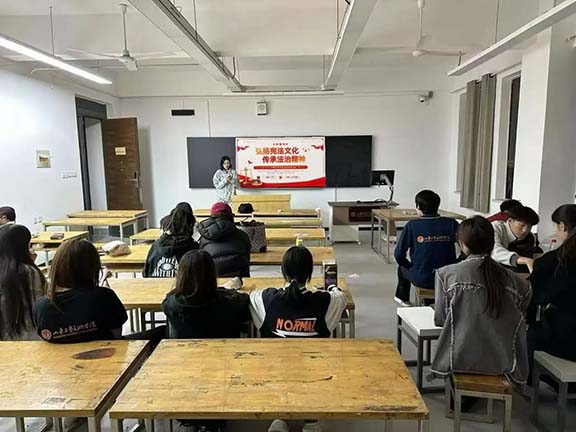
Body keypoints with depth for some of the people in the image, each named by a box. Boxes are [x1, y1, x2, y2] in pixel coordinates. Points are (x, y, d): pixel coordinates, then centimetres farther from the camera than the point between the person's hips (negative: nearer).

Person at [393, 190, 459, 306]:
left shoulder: (412, 225, -12)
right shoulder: (451, 223, -7)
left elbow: (399, 254, -9)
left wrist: (409, 266, 10)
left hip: (421, 280, -2)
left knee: (402, 268, 29)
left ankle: (403, 298, 53)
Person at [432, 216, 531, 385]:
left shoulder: (446, 274, -12)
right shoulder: (516, 281, -5)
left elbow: (439, 319, -5)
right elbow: (518, 321, 4)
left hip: (460, 360, -2)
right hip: (503, 363, 2)